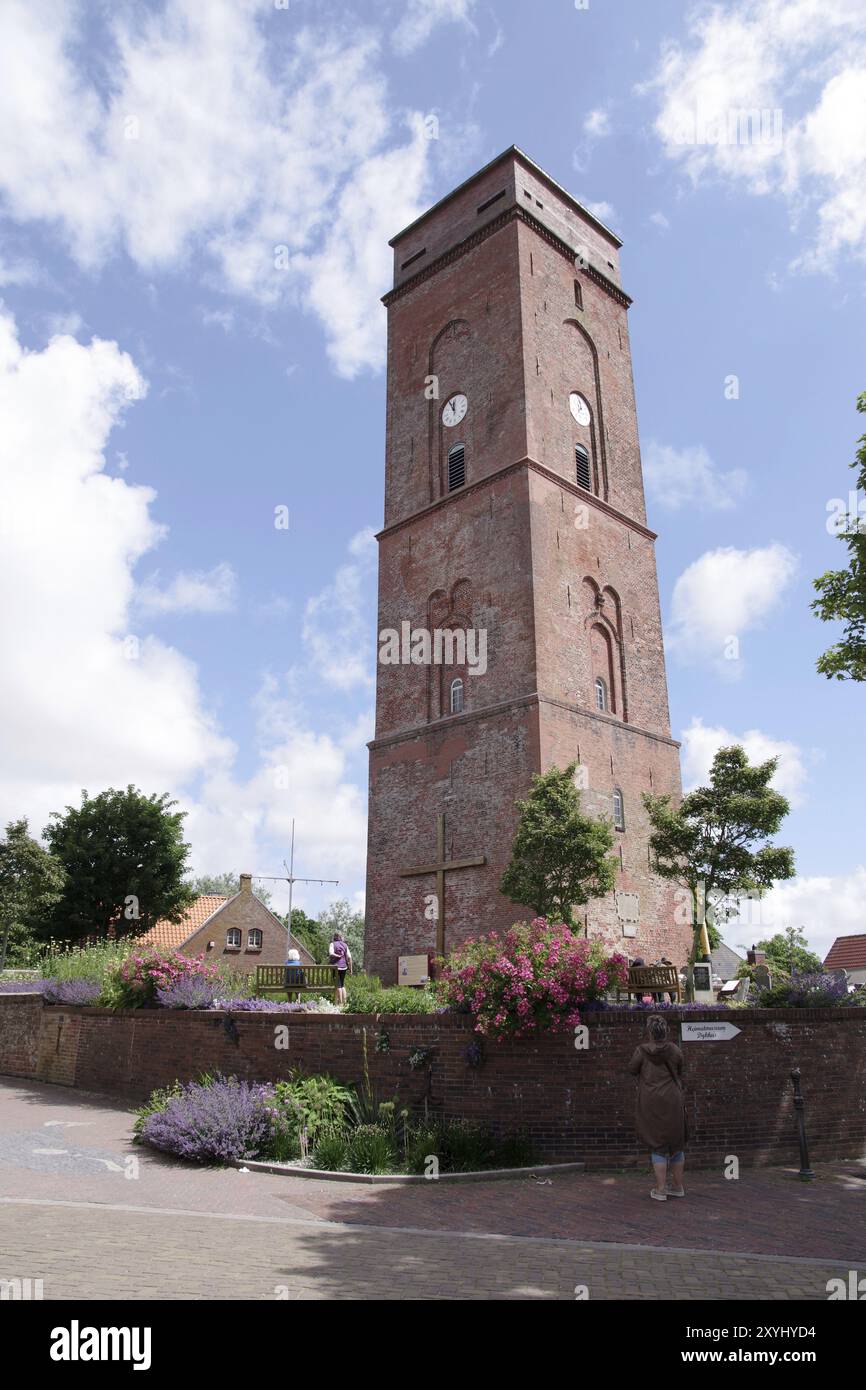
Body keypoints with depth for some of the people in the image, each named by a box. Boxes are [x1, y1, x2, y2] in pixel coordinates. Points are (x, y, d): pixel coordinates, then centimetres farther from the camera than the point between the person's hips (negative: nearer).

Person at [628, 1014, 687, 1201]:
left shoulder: (641, 1051, -12)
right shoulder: (674, 1050, -6)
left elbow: (632, 1070, 1)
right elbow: (679, 1072, 7)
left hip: (651, 1103, -2)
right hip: (673, 1102, 2)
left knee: (658, 1145, 7)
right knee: (676, 1143, 16)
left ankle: (660, 1189, 8)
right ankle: (678, 1186, 26)